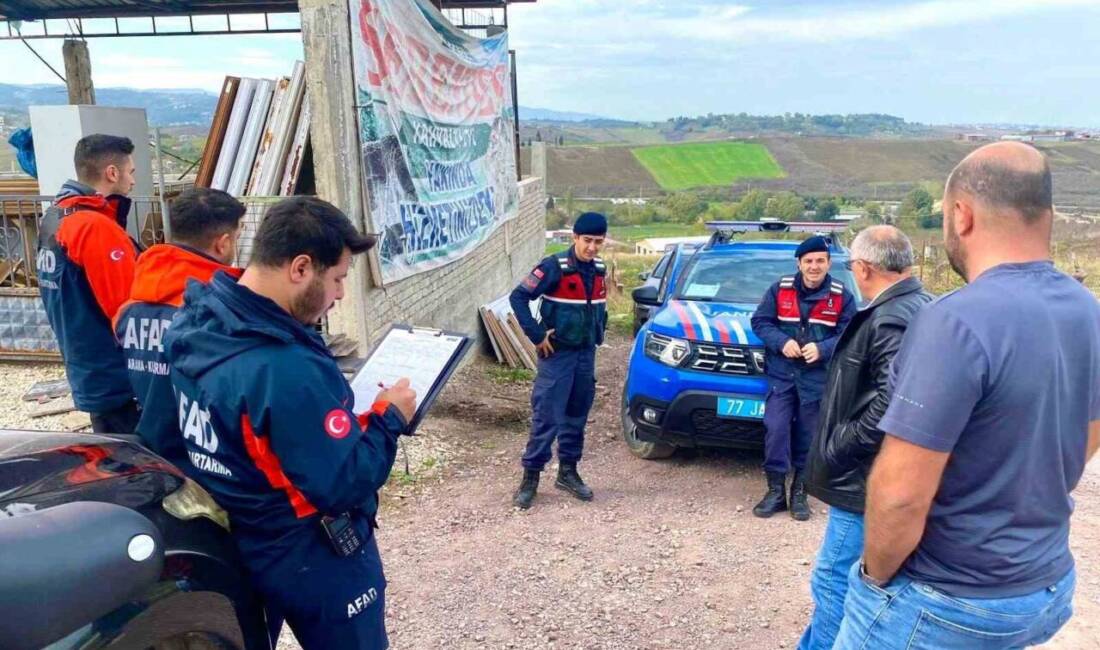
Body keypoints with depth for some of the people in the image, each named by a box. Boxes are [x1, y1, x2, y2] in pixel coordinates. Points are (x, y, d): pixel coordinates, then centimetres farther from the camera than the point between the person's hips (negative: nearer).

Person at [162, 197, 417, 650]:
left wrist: (351, 410, 2)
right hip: (313, 564, -7)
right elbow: (346, 485, -30)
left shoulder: (194, 324, -8)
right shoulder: (286, 370, -35)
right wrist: (388, 417, -14)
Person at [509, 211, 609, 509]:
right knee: (546, 417, -5)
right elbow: (518, 297, -17)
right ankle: (530, 476, 6)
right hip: (557, 354, -6)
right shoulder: (554, 267, -15)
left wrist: (598, 334, 11)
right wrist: (537, 336, -17)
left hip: (586, 353, 6)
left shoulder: (599, 269, 5)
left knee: (576, 417, 12)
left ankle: (568, 472, 25)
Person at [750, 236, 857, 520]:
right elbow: (760, 321, 2)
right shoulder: (780, 289, 1)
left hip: (817, 378, 0)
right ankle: (776, 491, 7)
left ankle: (799, 493, 21)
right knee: (776, 430, -6)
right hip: (781, 374, 0)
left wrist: (822, 349, -19)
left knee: (808, 437, 7)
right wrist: (782, 342, -15)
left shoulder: (842, 297, 0)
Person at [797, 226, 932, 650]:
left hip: (870, 480, -10)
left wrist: (836, 448, -19)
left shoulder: (891, 320, -22)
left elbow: (891, 405, -31)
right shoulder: (921, 307, 10)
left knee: (834, 581, 0)